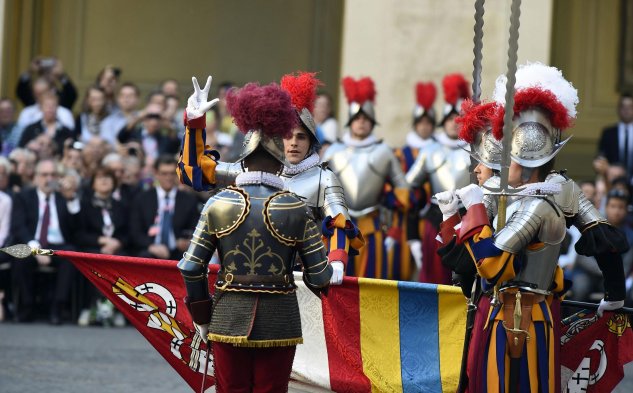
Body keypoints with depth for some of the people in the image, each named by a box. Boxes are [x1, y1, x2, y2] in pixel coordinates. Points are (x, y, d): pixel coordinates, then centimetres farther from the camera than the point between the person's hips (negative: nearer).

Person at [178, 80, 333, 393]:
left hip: (230, 318, 1)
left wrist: (201, 316, 9)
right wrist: (318, 282, 18)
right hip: (278, 320, -1)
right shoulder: (296, 209, -7)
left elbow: (191, 267, -3)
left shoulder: (218, 204, -4)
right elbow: (320, 276, -6)